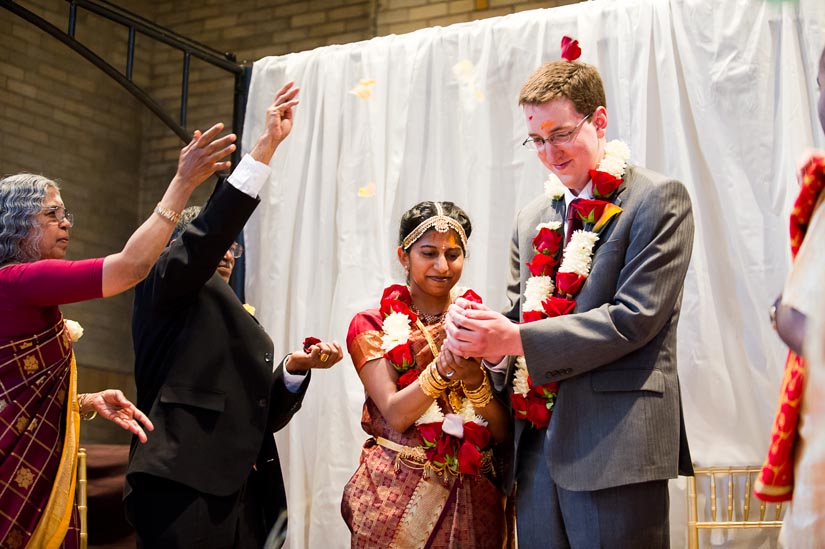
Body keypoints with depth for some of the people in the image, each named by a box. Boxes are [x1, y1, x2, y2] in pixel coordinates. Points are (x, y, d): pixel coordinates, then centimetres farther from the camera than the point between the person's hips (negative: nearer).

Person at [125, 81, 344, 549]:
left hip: (244, 494, 7)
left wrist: (295, 368, 2)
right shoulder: (169, 292, 5)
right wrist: (268, 144, -16)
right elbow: (210, 229, -13)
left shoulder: (237, 318, 24)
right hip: (185, 491, -7)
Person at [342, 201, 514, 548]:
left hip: (474, 501, 2)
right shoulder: (372, 325, -1)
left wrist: (474, 377, -22)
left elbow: (503, 431, -4)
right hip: (399, 497, -2)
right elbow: (395, 414, -14)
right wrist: (445, 366, -28)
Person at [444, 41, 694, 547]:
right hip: (538, 445, 6)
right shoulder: (532, 219, 18)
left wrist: (519, 339, -18)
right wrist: (486, 337, -5)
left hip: (613, 447, -6)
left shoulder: (658, 200, -4)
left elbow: (636, 316, -13)